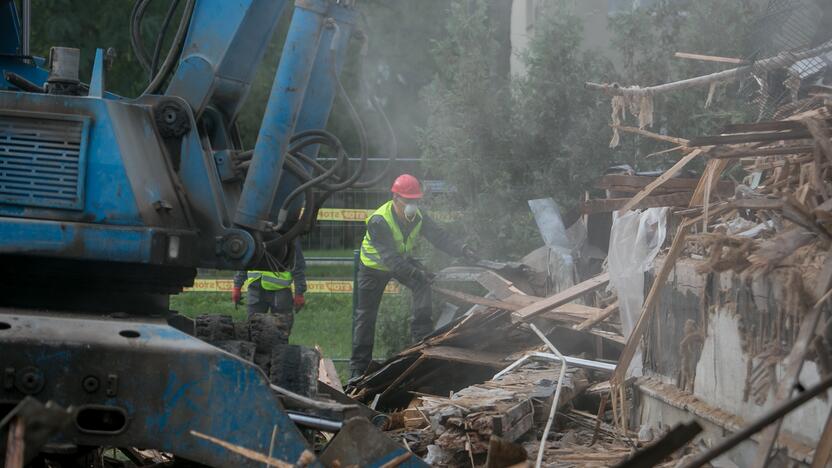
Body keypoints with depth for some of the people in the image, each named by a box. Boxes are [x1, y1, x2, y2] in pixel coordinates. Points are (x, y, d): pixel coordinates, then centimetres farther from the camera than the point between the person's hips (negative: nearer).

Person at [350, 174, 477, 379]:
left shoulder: (419, 217, -16)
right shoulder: (378, 221, -36)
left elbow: (439, 237, -17)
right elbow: (390, 257, -41)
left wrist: (463, 250, -35)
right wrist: (416, 273, -50)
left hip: (402, 260, 5)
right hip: (374, 267, -5)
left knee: (423, 285, -22)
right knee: (366, 316, 0)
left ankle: (422, 335, -16)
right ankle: (359, 366, 7)